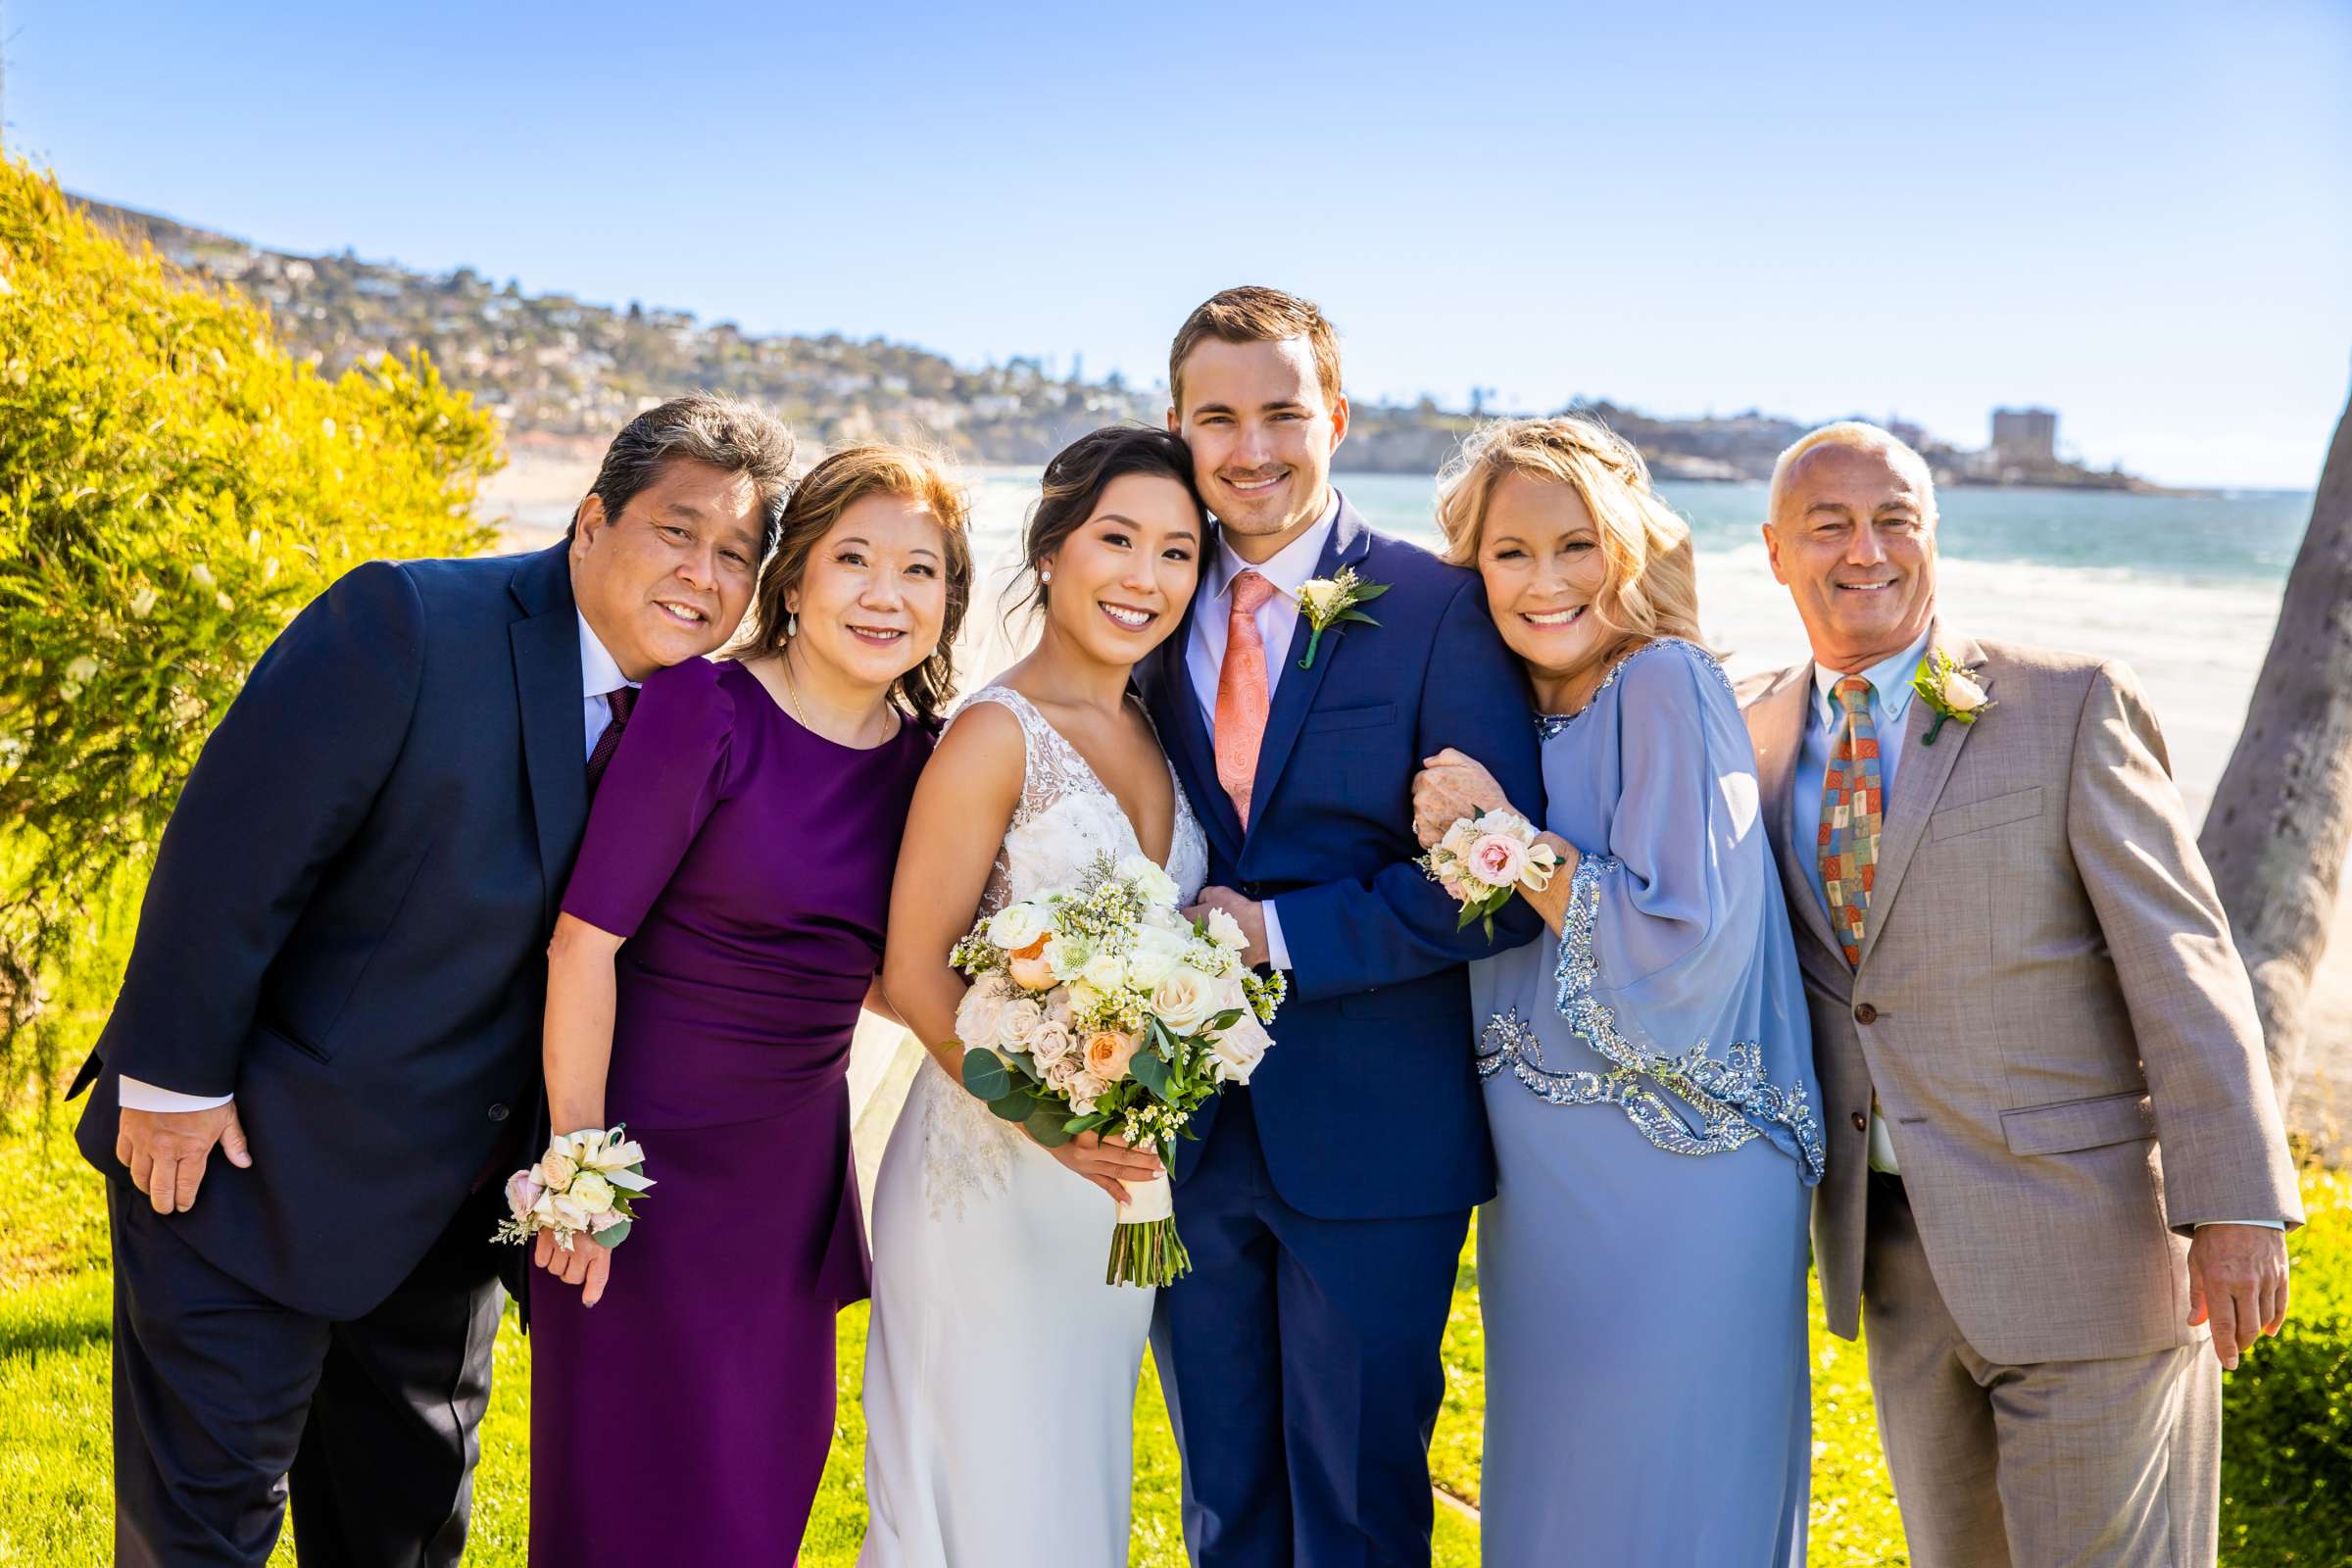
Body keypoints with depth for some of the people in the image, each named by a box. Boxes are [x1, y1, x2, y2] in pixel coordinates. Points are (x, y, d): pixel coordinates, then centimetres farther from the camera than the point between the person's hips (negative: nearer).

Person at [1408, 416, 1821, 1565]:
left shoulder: (1667, 686, -13)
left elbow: (1680, 946, -20)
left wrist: (1505, 830, -15)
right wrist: (1453, 839, -1)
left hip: (1673, 1188, -7)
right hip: (1543, 1188, 7)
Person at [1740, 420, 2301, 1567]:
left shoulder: (2071, 706, -7)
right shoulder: (1760, 739, 8)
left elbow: (2181, 961, -11)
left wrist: (2234, 1206, -16)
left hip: (2082, 1245, -5)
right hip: (1893, 1256, 5)